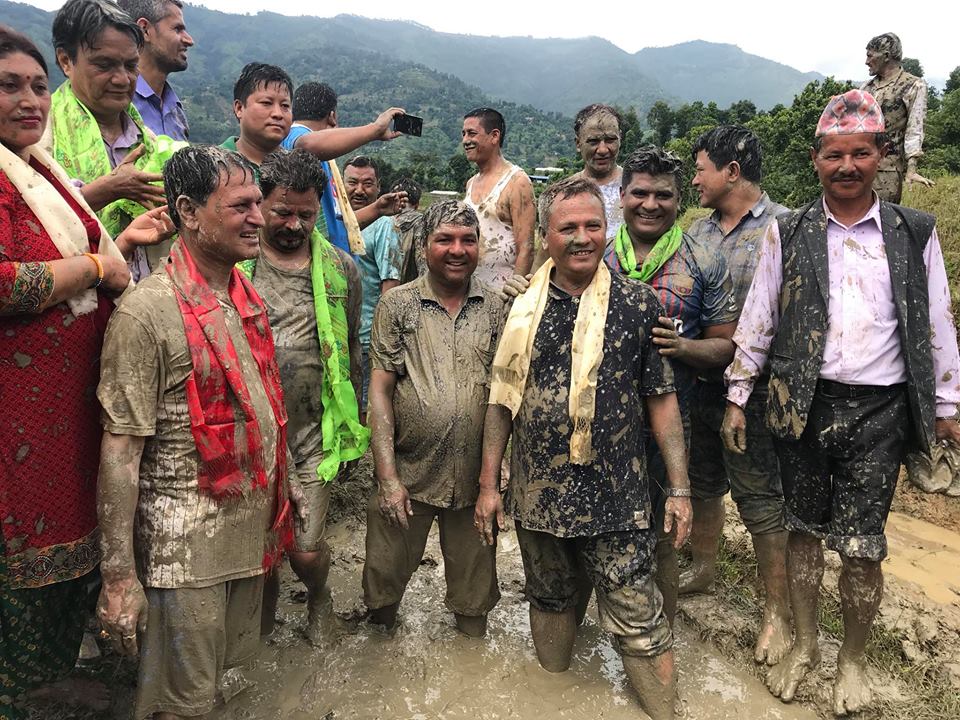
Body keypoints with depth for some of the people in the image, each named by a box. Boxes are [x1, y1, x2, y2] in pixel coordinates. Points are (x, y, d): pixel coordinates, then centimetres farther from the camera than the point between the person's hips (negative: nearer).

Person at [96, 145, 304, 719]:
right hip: (186, 543, -7)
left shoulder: (246, 296, 6)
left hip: (253, 526, 7)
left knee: (224, 671, 22)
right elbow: (120, 450, -18)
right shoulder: (148, 312, -18)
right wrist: (119, 577, -17)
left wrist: (287, 484, 19)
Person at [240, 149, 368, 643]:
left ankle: (318, 598, 39)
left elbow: (351, 352, 11)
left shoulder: (340, 269, 3)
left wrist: (350, 426, 13)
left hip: (313, 433, 0)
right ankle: (266, 608, 45)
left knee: (306, 552, 3)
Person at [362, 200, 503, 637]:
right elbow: (380, 391, -3)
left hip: (475, 477, 1)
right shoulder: (398, 305, -1)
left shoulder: (496, 309, 3)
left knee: (475, 588, 16)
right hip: (408, 472, -1)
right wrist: (387, 476, -9)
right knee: (386, 574, 13)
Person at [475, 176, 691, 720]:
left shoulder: (638, 304, -3)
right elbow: (502, 399, 4)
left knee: (639, 620, 4)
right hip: (537, 493, 3)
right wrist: (489, 484, 2)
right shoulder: (521, 307, 0)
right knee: (550, 601, 20)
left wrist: (680, 489, -4)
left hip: (618, 496, -2)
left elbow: (661, 399, -1)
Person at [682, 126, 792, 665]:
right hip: (698, 384, 6)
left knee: (762, 504, 4)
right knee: (703, 486, 21)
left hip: (754, 392, -6)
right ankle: (703, 569, 42)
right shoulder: (699, 231, 9)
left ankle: (779, 612, 21)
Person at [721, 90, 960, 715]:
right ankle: (804, 646, 32)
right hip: (804, 405, 1)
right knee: (804, 530, 11)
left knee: (861, 547, 1)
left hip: (880, 411, 0)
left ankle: (853, 660, 27)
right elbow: (757, 322, 4)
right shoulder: (788, 234, 3)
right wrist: (737, 397, 3)